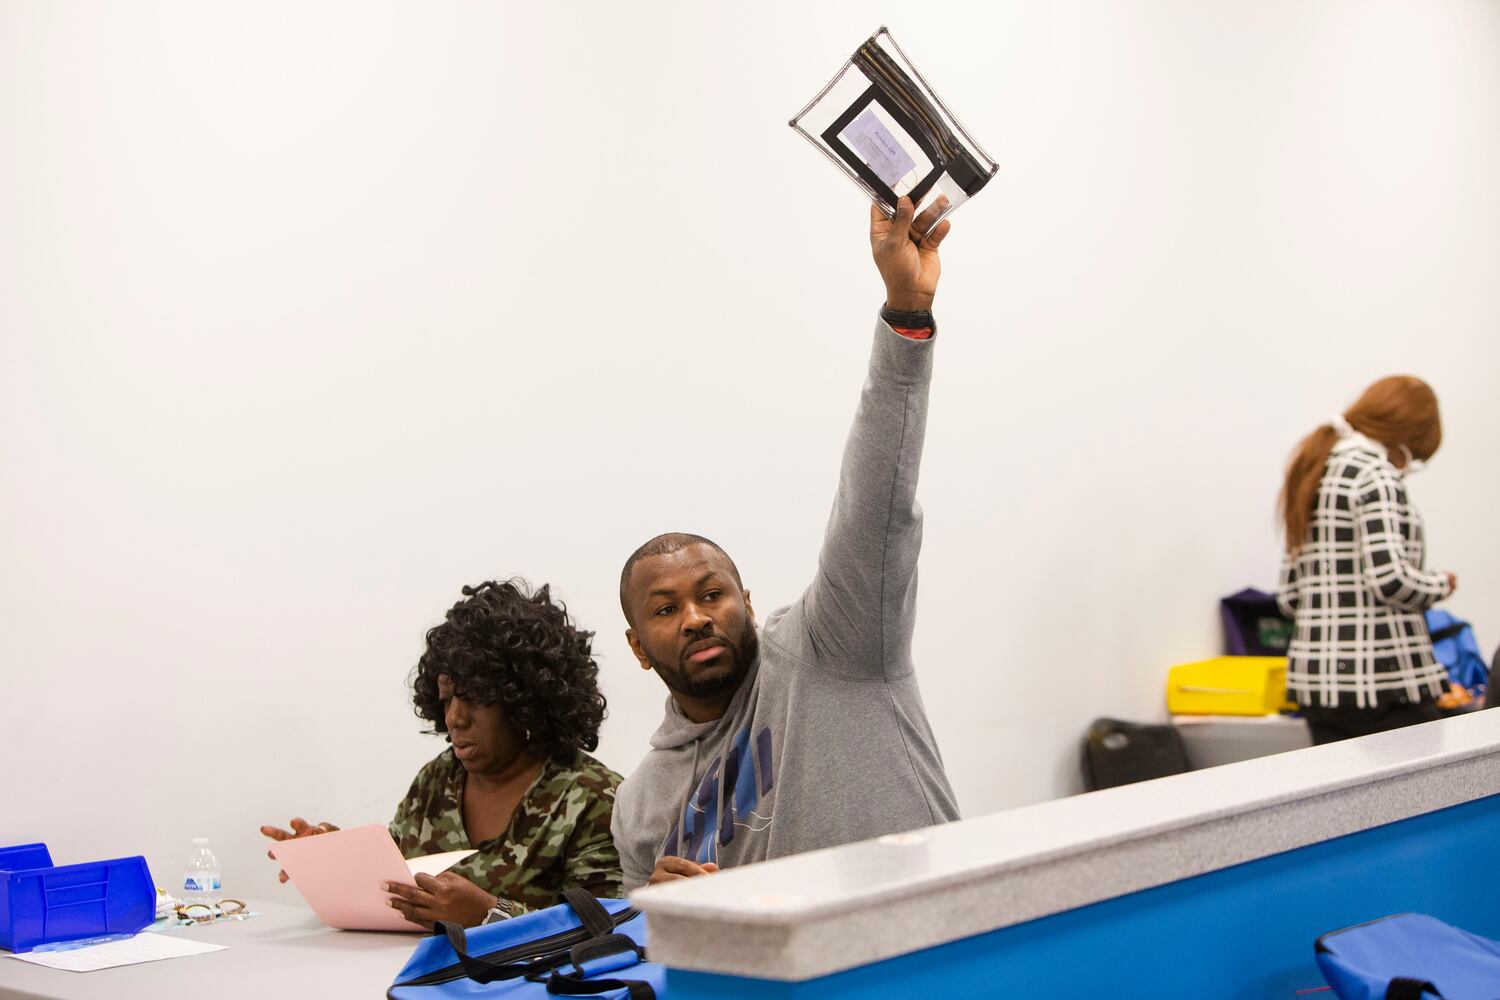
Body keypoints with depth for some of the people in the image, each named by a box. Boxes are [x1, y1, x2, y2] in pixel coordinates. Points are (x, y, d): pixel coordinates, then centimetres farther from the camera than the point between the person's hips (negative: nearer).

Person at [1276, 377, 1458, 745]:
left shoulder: (1314, 473, 18)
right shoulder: (1375, 473, -9)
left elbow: (1289, 596, 16)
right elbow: (1390, 578, -19)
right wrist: (1441, 585, -2)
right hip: (1383, 679, -8)